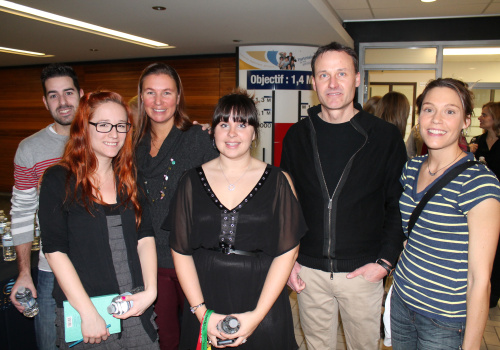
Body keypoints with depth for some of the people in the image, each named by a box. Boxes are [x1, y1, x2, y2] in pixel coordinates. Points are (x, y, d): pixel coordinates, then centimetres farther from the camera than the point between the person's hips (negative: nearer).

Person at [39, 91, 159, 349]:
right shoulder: (58, 180, -6)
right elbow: (55, 250, -10)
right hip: (81, 311, -3)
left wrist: (150, 291, -8)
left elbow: (145, 236, 4)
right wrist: (88, 313, -14)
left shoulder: (129, 177, 6)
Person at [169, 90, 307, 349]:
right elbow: (181, 251, 0)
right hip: (206, 302, 1)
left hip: (262, 303, -1)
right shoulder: (192, 181, 1)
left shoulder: (278, 181, -3)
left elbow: (287, 251, -5)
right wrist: (201, 312, -7)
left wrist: (257, 315, -11)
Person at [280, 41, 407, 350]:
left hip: (362, 273, -1)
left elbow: (399, 206, -1)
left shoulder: (385, 136, -5)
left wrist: (385, 261, -9)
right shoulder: (298, 136, 1)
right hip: (308, 271, 2)